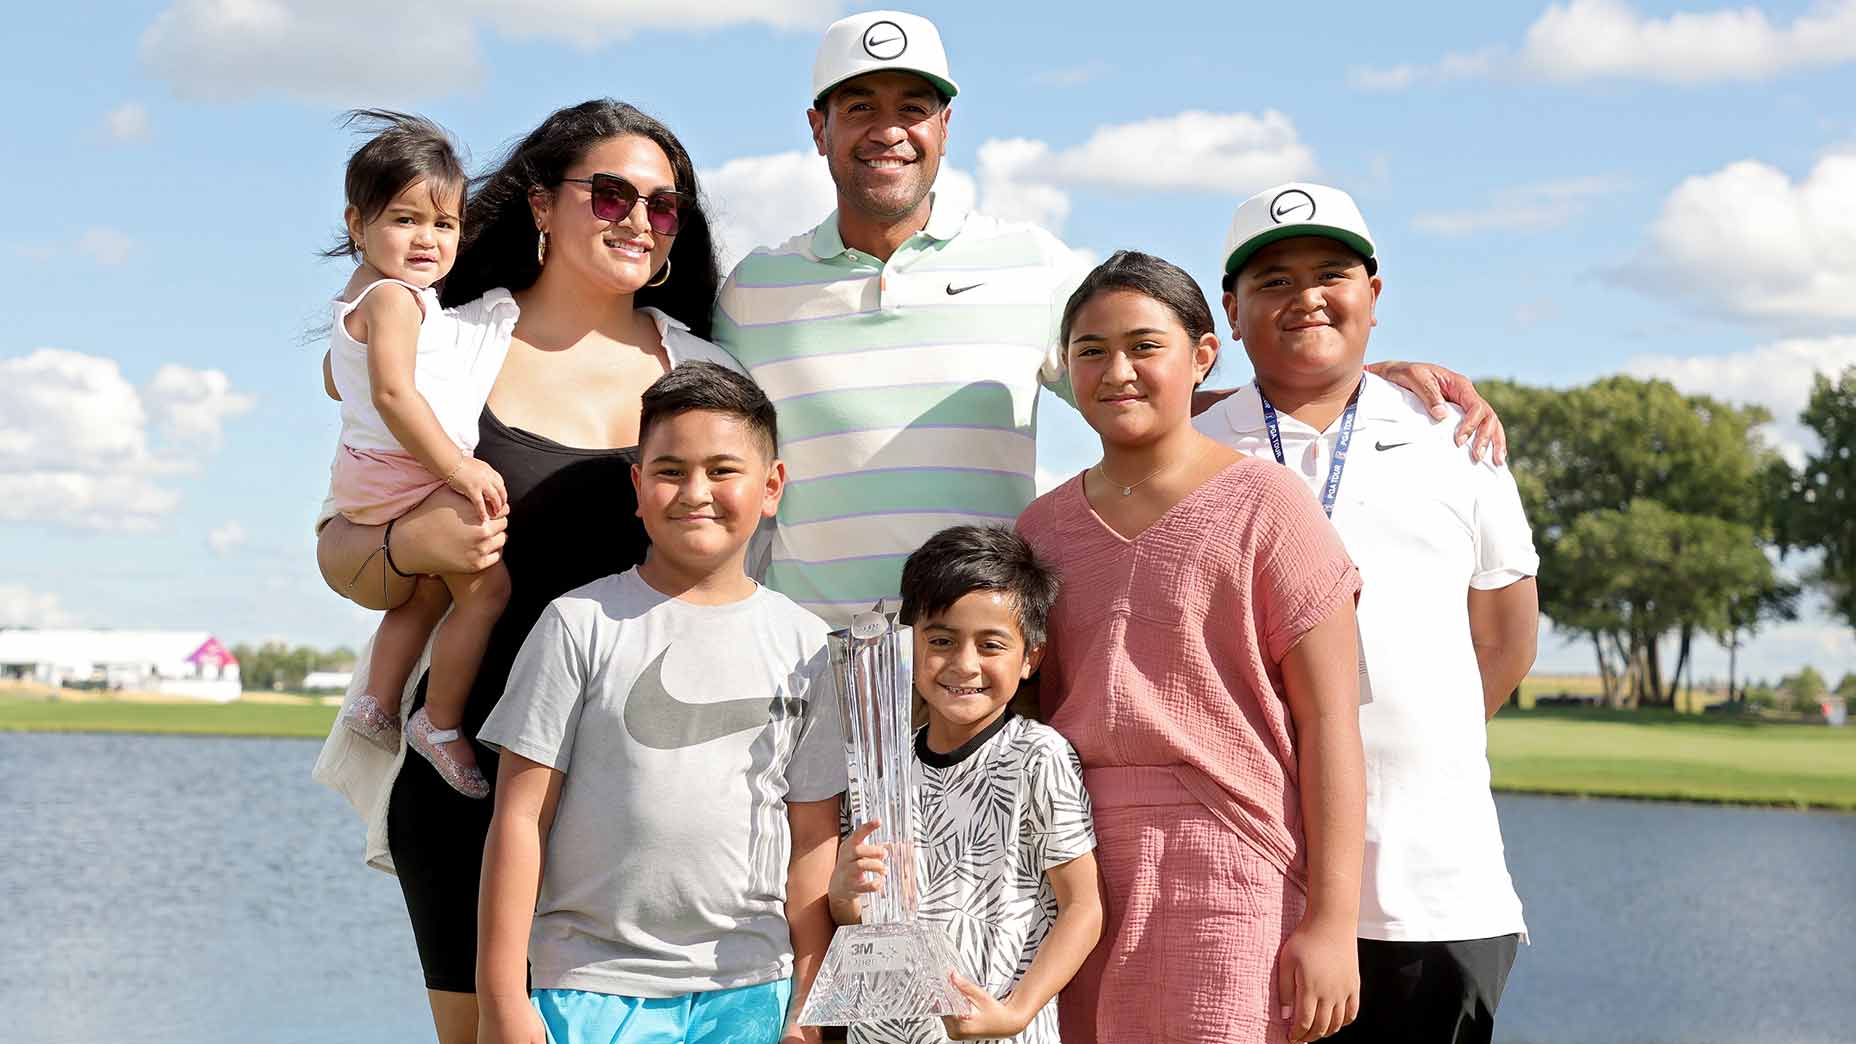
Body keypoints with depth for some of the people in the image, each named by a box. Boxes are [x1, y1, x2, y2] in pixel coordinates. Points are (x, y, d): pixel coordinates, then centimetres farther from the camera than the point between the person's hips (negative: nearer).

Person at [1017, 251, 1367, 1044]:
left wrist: (1332, 922, -10)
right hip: (1079, 887, 5)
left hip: (1231, 887, -4)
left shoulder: (1263, 507, -2)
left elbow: (1329, 720, -5)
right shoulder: (1044, 526, 13)